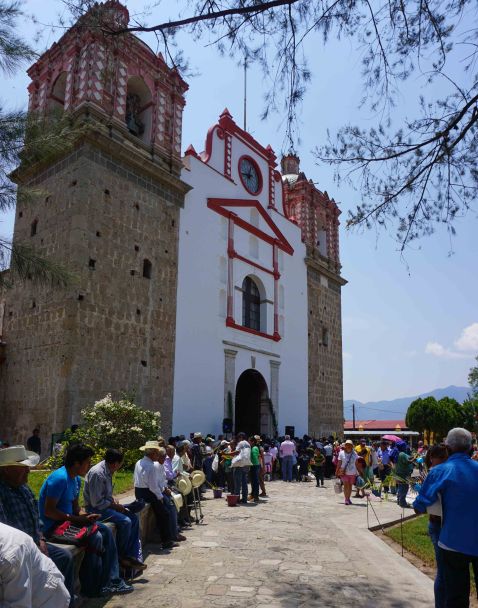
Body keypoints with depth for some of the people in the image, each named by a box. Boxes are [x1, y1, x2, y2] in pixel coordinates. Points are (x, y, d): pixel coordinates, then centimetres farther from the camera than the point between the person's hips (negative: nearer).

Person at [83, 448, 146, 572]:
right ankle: (121, 557, -4)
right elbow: (96, 502, -23)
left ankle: (132, 556, -2)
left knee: (134, 518, -2)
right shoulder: (97, 473, -24)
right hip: (94, 508, -9)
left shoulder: (108, 471, 5)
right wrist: (114, 505, -14)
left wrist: (113, 500, 0)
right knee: (125, 521, -24)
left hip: (106, 504, 9)